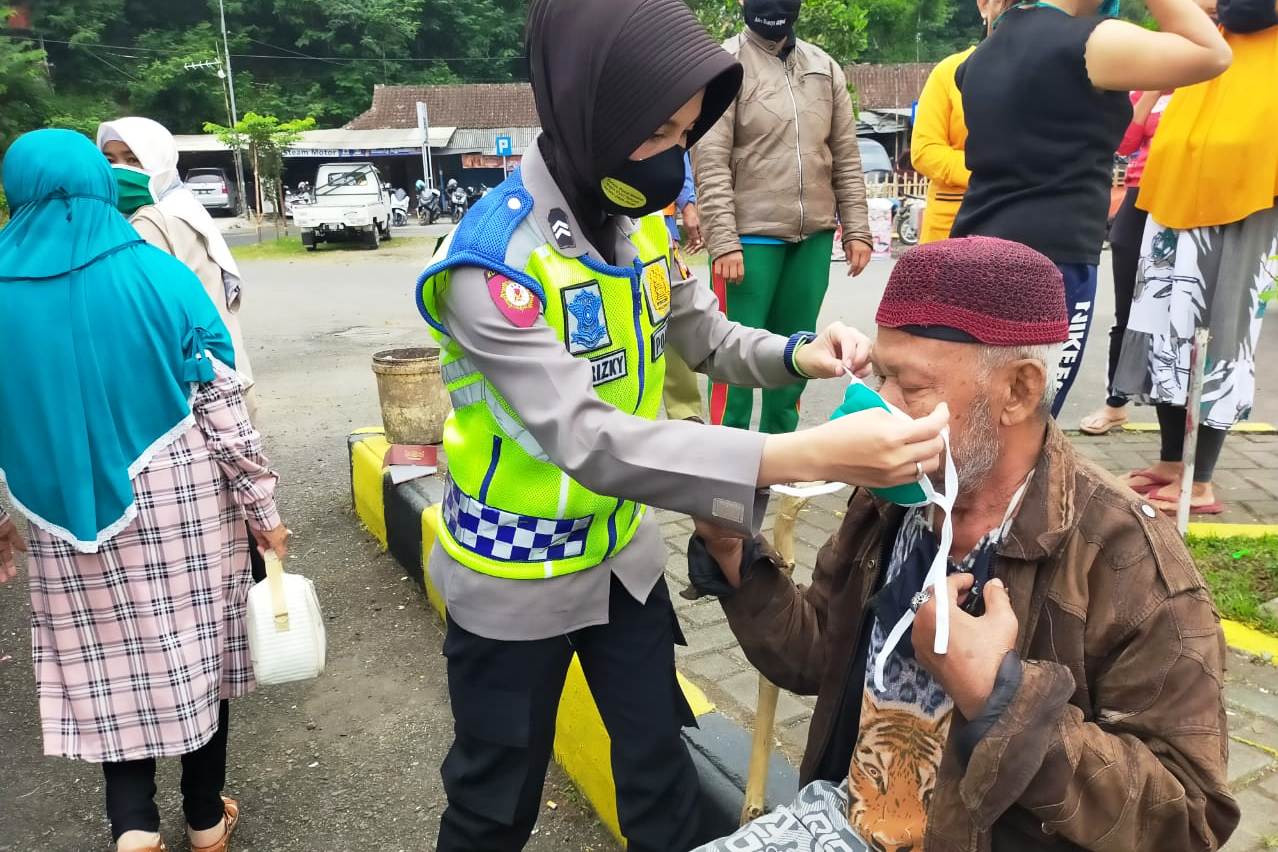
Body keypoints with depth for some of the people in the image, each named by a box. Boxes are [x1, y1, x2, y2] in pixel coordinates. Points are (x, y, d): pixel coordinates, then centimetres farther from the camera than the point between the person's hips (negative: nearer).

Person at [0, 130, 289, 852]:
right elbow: (223, 408, -10)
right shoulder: (159, 275, -10)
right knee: (196, 650, 14)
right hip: (180, 508, -1)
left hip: (70, 521, 2)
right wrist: (263, 510, -2)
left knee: (105, 667, 18)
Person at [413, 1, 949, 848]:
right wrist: (807, 455, -47)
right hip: (517, 577, -5)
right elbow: (592, 442, -38)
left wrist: (798, 355, -19)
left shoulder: (640, 222, -6)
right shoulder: (495, 262, -28)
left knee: (659, 756, 21)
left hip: (623, 549, 6)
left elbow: (705, 337, 4)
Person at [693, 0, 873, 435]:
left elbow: (846, 158, 13)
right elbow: (711, 163, -10)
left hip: (814, 238, 5)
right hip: (750, 239, -5)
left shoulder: (826, 68, 12)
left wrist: (856, 229, 6)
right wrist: (724, 241, -17)